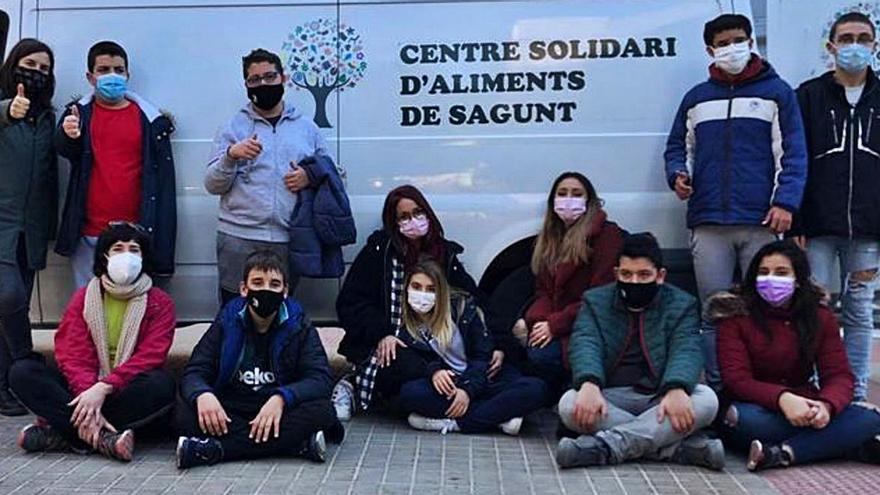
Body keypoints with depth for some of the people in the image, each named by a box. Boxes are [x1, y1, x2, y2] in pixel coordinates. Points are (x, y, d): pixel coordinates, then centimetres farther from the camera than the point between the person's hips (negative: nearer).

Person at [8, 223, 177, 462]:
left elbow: (149, 358, -12)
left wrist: (102, 388, -27)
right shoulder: (83, 297, 7)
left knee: (161, 384, -34)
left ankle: (61, 434, -27)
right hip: (84, 388, 2)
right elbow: (73, 356, -6)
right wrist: (87, 395, -26)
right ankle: (103, 437, -31)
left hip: (128, 393, -2)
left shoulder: (160, 303, 1)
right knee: (22, 371, -19)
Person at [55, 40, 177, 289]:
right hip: (88, 237, 1)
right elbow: (63, 149, -11)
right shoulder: (79, 113, 8)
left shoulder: (151, 120, 4)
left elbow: (164, 185, 1)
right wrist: (68, 136, -37)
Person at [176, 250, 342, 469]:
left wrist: (281, 398, -30)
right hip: (230, 414, 1)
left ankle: (216, 449, -29)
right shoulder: (226, 323, 4)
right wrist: (202, 394, -27)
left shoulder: (298, 325, 0)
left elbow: (321, 378, -11)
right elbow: (193, 372, -2)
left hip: (280, 413, -1)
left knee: (321, 410, -30)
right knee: (185, 411, -27)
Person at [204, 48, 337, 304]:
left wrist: (311, 177, -5)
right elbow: (213, 185, 1)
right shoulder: (232, 127, 7)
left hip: (290, 240, 1)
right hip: (239, 239, -1)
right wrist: (231, 156, -17)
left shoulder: (306, 127, 12)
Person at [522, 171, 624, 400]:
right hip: (550, 326, 6)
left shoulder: (606, 234, -4)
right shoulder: (550, 238, 19)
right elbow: (543, 291, 14)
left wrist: (555, 325, -16)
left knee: (541, 355, -31)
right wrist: (534, 321, -9)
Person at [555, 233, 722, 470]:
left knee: (706, 399, -29)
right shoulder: (595, 301, 9)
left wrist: (677, 390, -33)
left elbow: (686, 351, -10)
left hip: (661, 400, 0)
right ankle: (681, 447, -32)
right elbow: (585, 344, -9)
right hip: (612, 399, 0)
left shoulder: (682, 305, 7)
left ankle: (607, 444, -36)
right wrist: (589, 384, -32)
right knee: (570, 404, -30)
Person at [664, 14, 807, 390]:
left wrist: (786, 202, -11)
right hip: (708, 222, 2)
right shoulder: (696, 97, 16)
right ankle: (717, 391, 12)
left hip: (761, 222, -2)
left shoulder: (776, 92, 8)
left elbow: (793, 152, 2)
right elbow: (678, 147, 20)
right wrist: (678, 174, -2)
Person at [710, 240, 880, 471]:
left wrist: (826, 405, -27)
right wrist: (781, 398, -33)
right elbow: (736, 379, -14)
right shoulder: (736, 316, -5)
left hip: (803, 408, 3)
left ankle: (783, 454, -31)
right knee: (743, 419, -38)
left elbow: (839, 375, -2)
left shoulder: (821, 317, 5)